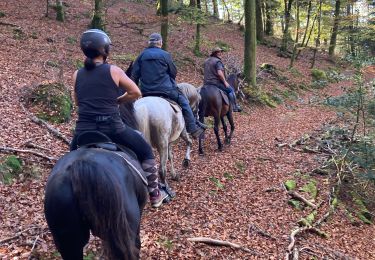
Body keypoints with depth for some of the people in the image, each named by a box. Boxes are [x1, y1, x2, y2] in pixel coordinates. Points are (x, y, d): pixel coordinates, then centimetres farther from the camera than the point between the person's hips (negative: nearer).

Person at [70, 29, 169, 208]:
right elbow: (136, 93, 6)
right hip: (112, 128, -3)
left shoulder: (77, 75, 9)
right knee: (146, 152, 19)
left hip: (83, 131, 4)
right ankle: (154, 194, 28)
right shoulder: (113, 70, -2)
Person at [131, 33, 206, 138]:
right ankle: (193, 129, 11)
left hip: (145, 91, 4)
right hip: (165, 89, -4)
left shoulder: (142, 55, 8)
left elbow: (134, 75, 8)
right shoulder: (165, 55, -3)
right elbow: (173, 72, 4)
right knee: (184, 102, 10)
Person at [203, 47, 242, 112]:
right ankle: (234, 107, 7)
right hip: (216, 82, -8)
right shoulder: (218, 61, -12)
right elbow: (219, 73, -23)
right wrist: (225, 82, -14)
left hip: (206, 83, 8)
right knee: (231, 90, 5)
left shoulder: (206, 61, 15)